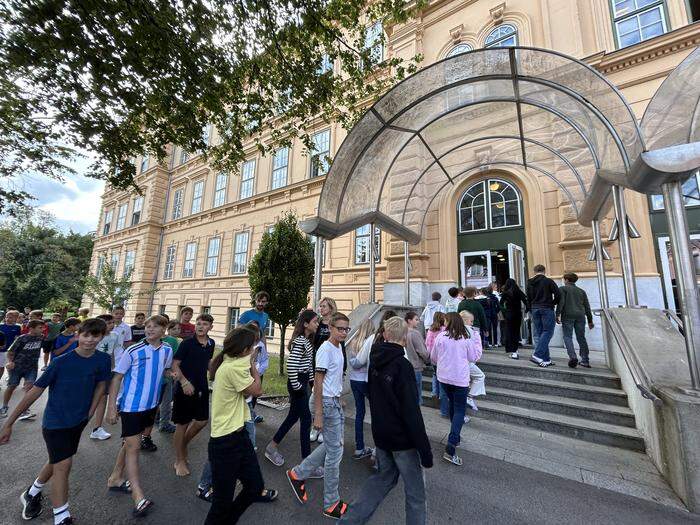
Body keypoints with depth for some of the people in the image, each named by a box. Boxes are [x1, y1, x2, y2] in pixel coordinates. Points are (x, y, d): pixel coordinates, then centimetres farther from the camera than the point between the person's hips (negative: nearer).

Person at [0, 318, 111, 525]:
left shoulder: (103, 360, -12)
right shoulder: (61, 362, -21)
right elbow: (35, 391, -12)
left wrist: (90, 413, 0)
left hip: (78, 422, 4)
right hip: (55, 421, -4)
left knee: (57, 462, 21)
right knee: (63, 464, -7)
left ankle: (32, 493, 49)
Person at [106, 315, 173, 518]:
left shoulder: (167, 351, -4)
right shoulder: (133, 351, -16)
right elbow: (117, 378, -10)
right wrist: (112, 406, -11)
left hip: (150, 405, 5)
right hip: (131, 405, -5)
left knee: (131, 443, 21)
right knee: (133, 447, -2)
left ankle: (115, 478, 41)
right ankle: (138, 497, 3)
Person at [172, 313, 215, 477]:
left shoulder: (211, 344, 1)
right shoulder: (187, 343, -15)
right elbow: (175, 364, -13)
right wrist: (184, 381, -23)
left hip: (202, 388, 6)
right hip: (185, 388, -5)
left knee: (202, 420, 13)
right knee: (182, 424, 8)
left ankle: (183, 444, 39)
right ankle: (179, 461, 26)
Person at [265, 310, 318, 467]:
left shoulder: (307, 340, 8)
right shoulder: (300, 341, -22)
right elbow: (291, 364, -29)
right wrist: (296, 385, -20)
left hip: (303, 382, 9)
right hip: (298, 384, -9)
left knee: (293, 416, 19)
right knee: (306, 419, 1)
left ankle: (272, 447, 36)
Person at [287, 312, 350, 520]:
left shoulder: (338, 348, 7)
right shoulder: (325, 349, -20)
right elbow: (318, 382, -20)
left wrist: (338, 402, 19)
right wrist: (318, 415, -18)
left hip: (336, 401, 9)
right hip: (327, 403, -9)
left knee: (331, 445, 21)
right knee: (335, 450, 4)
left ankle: (298, 474, 35)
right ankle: (331, 504, 24)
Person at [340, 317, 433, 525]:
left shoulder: (375, 361, -3)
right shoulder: (402, 366, -25)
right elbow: (412, 412, -24)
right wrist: (426, 451, -17)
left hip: (380, 433, 7)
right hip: (402, 438, -7)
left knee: (384, 476, 26)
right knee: (415, 490, 14)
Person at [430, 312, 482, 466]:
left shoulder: (441, 337, -8)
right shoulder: (466, 339, -10)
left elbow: (433, 357, 2)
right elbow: (474, 357, 3)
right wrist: (477, 336, 7)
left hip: (443, 377, 3)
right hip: (460, 379, -3)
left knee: (453, 404, 24)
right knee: (459, 410, 4)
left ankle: (455, 436, 39)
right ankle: (450, 448, -6)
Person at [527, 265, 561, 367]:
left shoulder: (530, 283, 10)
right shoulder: (548, 281, -3)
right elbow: (557, 294, -12)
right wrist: (553, 303, 6)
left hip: (534, 309, 4)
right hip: (546, 309, -4)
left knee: (538, 334, 8)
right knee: (547, 332, -1)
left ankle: (545, 359, 10)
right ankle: (537, 355, -14)